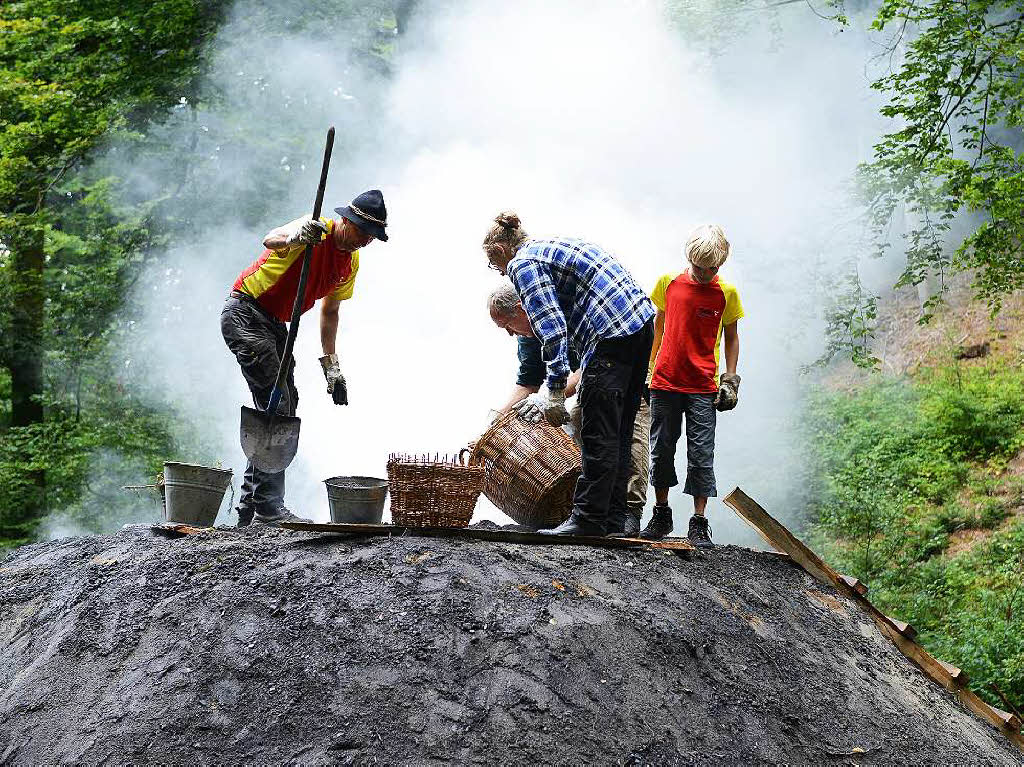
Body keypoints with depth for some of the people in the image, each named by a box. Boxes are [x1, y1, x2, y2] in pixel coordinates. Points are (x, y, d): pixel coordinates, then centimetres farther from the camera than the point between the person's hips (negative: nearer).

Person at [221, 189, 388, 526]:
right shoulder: (317, 230, -17)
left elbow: (329, 311, 20)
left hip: (274, 325, 9)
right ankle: (269, 507, -17)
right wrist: (293, 237, -60)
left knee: (283, 409, 9)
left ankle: (250, 505, 17)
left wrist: (331, 365, 14)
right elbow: (270, 239, -37)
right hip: (244, 314, -9)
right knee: (276, 405, -17)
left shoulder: (351, 263, 9)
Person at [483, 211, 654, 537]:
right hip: (642, 321, 10)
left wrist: (555, 392, -12)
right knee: (618, 433, 12)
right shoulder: (551, 247, 26)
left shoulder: (522, 264, -3)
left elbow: (552, 327, -13)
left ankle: (589, 520, -3)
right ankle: (613, 520, 17)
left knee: (597, 435, -5)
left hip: (612, 333, -10)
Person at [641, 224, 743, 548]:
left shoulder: (727, 293, -2)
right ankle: (661, 515, 23)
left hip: (703, 389, -2)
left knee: (701, 454, -2)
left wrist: (730, 379, 2)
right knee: (661, 450, 9)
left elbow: (731, 337, 8)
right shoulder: (669, 283, 1)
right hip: (665, 383, 2)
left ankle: (699, 523, 5)